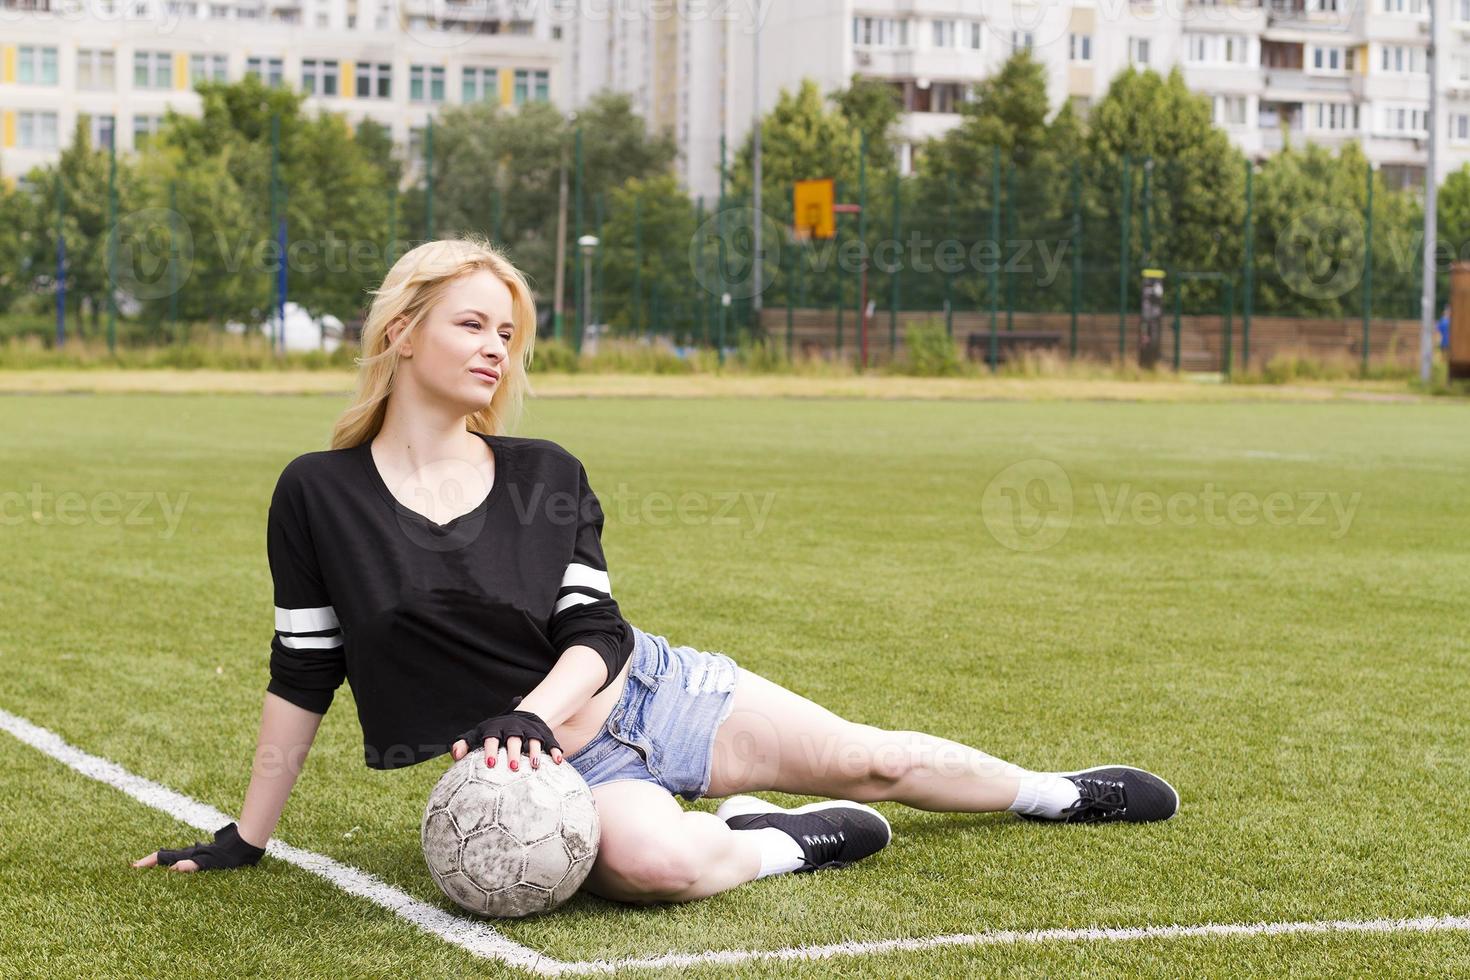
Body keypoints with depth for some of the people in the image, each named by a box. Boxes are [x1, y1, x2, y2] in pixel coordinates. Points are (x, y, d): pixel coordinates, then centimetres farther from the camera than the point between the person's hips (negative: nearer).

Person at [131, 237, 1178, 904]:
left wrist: (532, 713, -25)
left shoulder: (545, 476, -1)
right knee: (652, 861, -38)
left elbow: (595, 634, -3)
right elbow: (302, 677, 0)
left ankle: (1052, 792, 35)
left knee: (876, 760, 9)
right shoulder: (318, 495, -7)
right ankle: (785, 841, -7)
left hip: (639, 691, 4)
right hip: (536, 755, -3)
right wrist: (246, 837, 1)